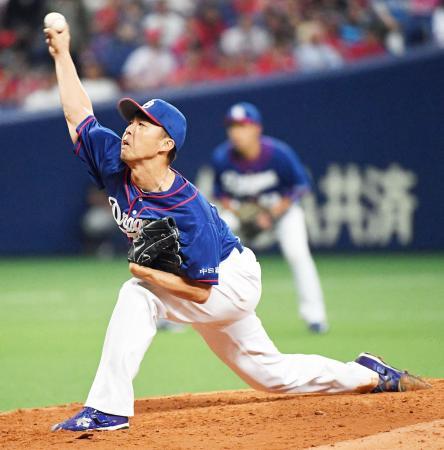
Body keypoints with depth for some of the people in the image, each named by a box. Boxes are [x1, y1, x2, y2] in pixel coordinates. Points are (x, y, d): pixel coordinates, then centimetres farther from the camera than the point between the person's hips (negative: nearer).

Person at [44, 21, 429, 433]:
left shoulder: (189, 211, -33)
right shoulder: (114, 163, -14)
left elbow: (201, 290, -30)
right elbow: (79, 116, -2)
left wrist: (149, 273, -36)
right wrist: (62, 54, -4)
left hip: (231, 281, -9)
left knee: (138, 294, -29)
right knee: (270, 372, 20)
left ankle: (108, 409, -30)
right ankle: (368, 375, 37)